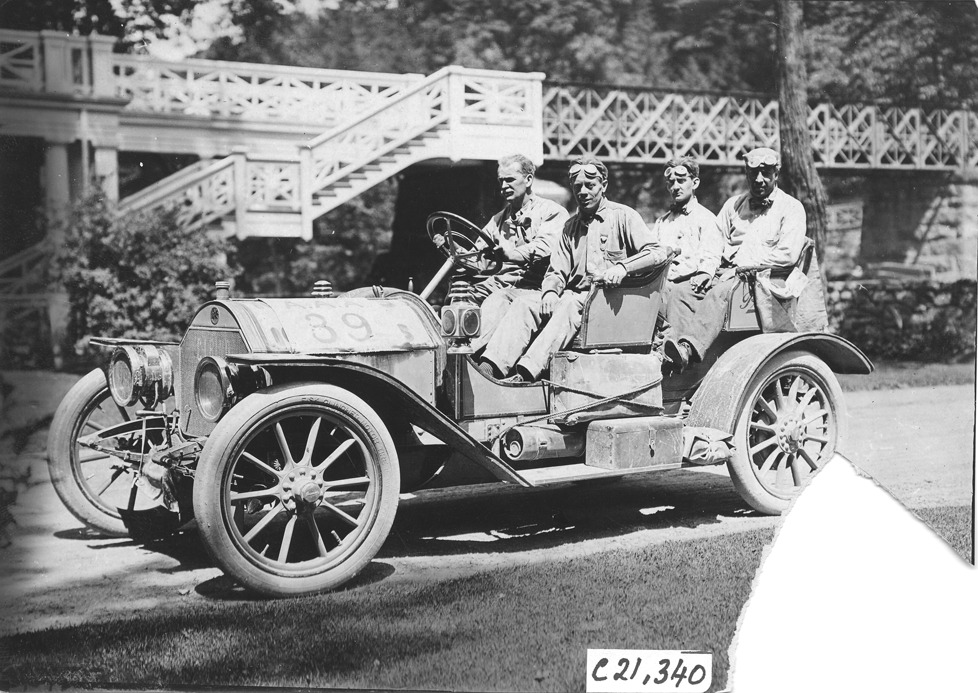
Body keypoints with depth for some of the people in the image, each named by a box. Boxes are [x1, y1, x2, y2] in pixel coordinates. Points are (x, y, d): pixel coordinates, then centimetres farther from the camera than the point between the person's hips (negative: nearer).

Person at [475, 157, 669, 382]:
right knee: (525, 303, -20)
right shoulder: (571, 226, 22)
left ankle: (527, 371, -50)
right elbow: (556, 271, 17)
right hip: (574, 294, 5)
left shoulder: (623, 216, 5)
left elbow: (657, 253, -6)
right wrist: (550, 291, -7)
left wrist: (623, 267, -23)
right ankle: (490, 368, -36)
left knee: (568, 305, -36)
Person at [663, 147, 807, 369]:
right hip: (729, 273, 5)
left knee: (720, 292, -37)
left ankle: (688, 348, -55)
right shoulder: (734, 204, 24)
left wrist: (744, 266, -11)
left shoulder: (791, 207, 8)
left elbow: (787, 254, -5)